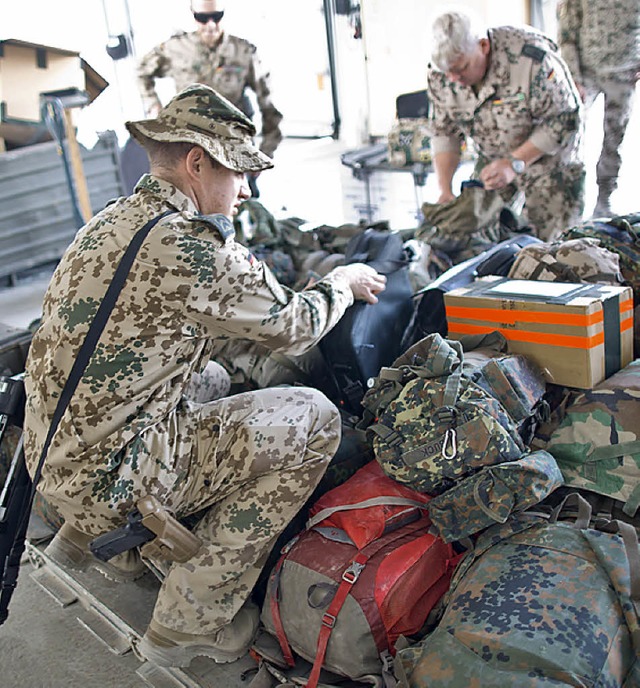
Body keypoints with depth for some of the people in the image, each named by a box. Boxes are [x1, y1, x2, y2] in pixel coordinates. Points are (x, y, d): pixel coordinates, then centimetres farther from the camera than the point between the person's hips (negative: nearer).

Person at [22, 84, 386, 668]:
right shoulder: (188, 245, -21)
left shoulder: (109, 224, 8)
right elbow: (292, 328, -9)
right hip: (106, 476, -9)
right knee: (313, 419, -9)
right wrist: (343, 282, 10)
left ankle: (87, 536, 27)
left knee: (209, 379, 29)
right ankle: (189, 623, 1)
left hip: (52, 455, 9)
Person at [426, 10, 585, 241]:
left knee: (555, 239, -9)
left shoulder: (531, 57, -29)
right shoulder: (440, 75, -13)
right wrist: (445, 190, -15)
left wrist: (515, 163, -28)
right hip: (492, 161, 5)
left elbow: (563, 120, -22)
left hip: (547, 157, -4)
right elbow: (444, 133, -4)